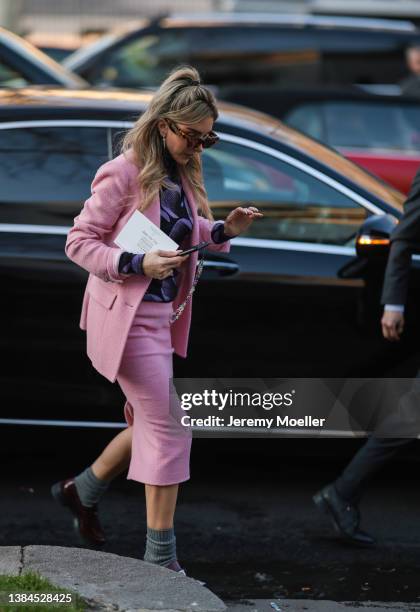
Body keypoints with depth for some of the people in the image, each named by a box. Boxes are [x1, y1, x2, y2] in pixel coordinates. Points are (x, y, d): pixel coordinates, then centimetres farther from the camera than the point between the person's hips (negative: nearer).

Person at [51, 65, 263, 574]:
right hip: (127, 316, -8)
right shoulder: (124, 174, -16)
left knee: (150, 423, 18)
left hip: (161, 317, 8)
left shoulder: (182, 174, 7)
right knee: (169, 428, -8)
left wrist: (224, 230, 1)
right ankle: (161, 557, -2)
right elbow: (79, 241, -13)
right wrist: (137, 264, -24)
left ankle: (81, 492, 39)